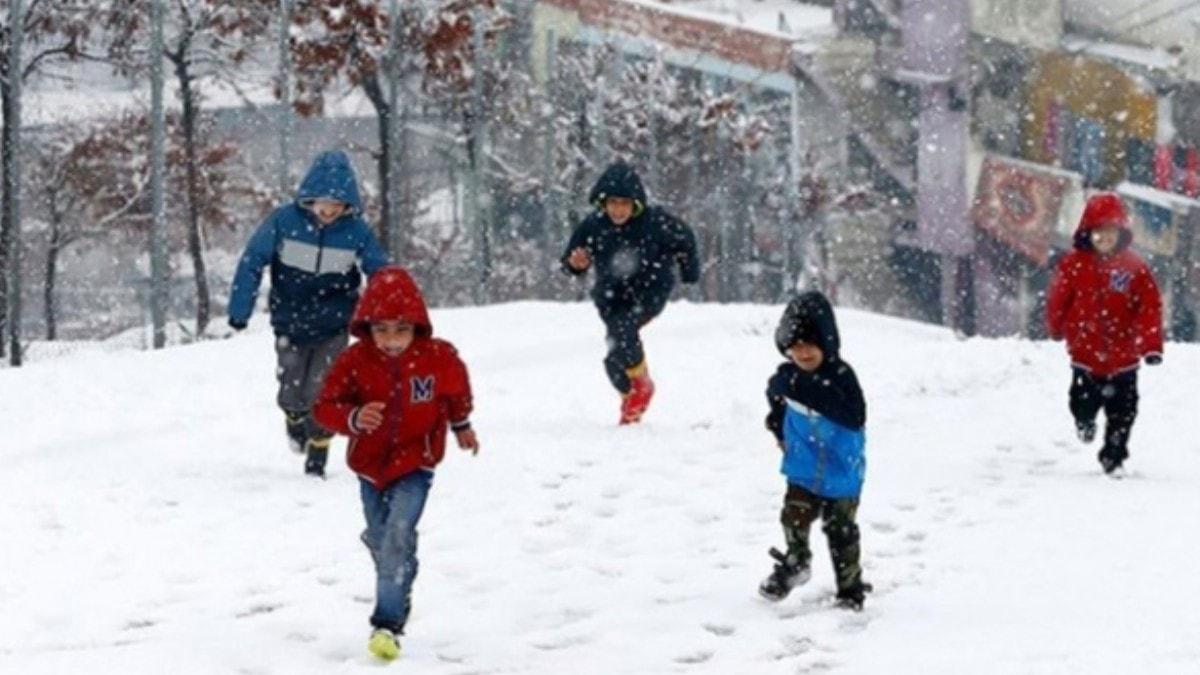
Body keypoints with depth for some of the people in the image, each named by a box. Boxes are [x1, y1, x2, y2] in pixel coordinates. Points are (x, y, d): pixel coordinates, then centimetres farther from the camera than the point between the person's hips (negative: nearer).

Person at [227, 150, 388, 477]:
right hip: (290, 325, 0)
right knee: (291, 395, 5)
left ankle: (316, 459, 11)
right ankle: (296, 420, 41)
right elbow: (252, 262, -8)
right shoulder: (284, 221, -16)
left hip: (333, 329, 0)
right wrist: (239, 311, -11)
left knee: (321, 394, -7)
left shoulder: (356, 231, -12)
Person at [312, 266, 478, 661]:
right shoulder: (354, 361, -15)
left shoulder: (439, 357, -13)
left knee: (398, 536, -20)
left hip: (415, 464, -3)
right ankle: (396, 597, 43)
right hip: (370, 464, 3)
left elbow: (456, 391, 9)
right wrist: (353, 418, -35)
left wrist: (461, 426, 26)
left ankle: (388, 623, -19)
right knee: (379, 539, 18)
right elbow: (325, 406, -14)